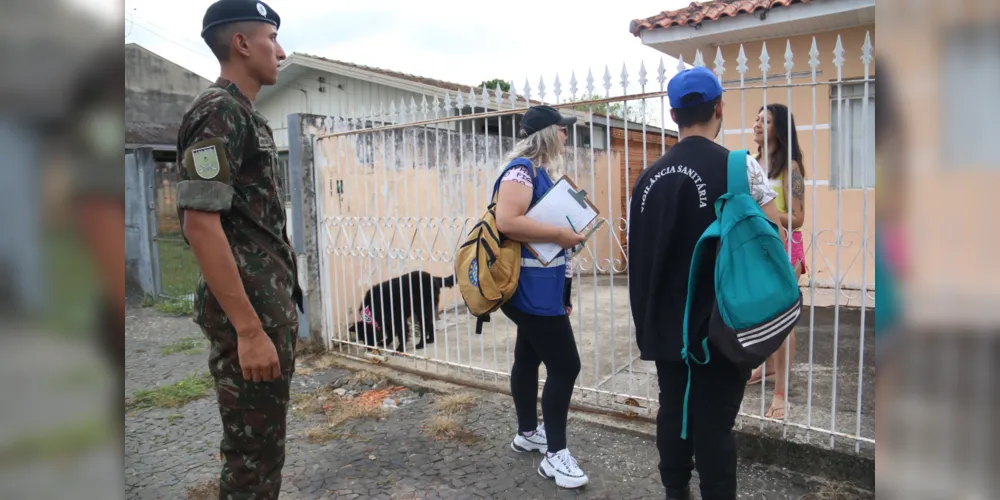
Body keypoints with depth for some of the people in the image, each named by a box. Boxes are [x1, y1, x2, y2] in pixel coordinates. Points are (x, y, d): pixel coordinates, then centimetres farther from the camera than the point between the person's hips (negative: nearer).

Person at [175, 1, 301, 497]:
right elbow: (200, 223, -22)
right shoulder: (218, 112, -14)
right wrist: (248, 329, -25)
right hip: (249, 310, -10)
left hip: (270, 304, 10)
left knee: (264, 444, 19)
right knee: (254, 455, 1)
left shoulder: (245, 114, 16)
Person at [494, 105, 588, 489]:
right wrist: (559, 235, -23)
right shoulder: (521, 170, -17)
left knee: (529, 357, 19)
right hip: (533, 288, -11)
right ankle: (556, 455, 5)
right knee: (565, 366, -7)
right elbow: (507, 221, -30)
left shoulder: (539, 171, 15)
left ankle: (527, 433, 33)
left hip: (538, 287, 11)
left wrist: (569, 227, 13)